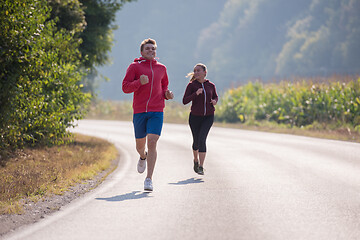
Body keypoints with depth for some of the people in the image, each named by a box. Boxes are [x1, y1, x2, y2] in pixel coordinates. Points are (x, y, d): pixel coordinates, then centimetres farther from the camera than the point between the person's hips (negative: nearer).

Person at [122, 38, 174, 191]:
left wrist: (167, 94, 6)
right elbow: (125, 87, -5)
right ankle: (143, 157, 50)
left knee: (152, 143, -13)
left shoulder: (161, 68, 14)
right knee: (140, 144, 11)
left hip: (157, 111, 1)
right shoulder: (134, 67, 3)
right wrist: (140, 82, -22)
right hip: (139, 111, -1)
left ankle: (149, 180, -14)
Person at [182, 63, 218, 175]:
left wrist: (214, 101, -3)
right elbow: (185, 101, -11)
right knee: (196, 141, 13)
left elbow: (215, 96, 20)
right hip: (195, 116, 0)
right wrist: (196, 94, -25)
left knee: (202, 139, -17)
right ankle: (196, 160, 43)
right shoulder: (191, 85, -5)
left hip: (208, 117, 0)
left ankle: (201, 167, -18)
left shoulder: (211, 85, 1)